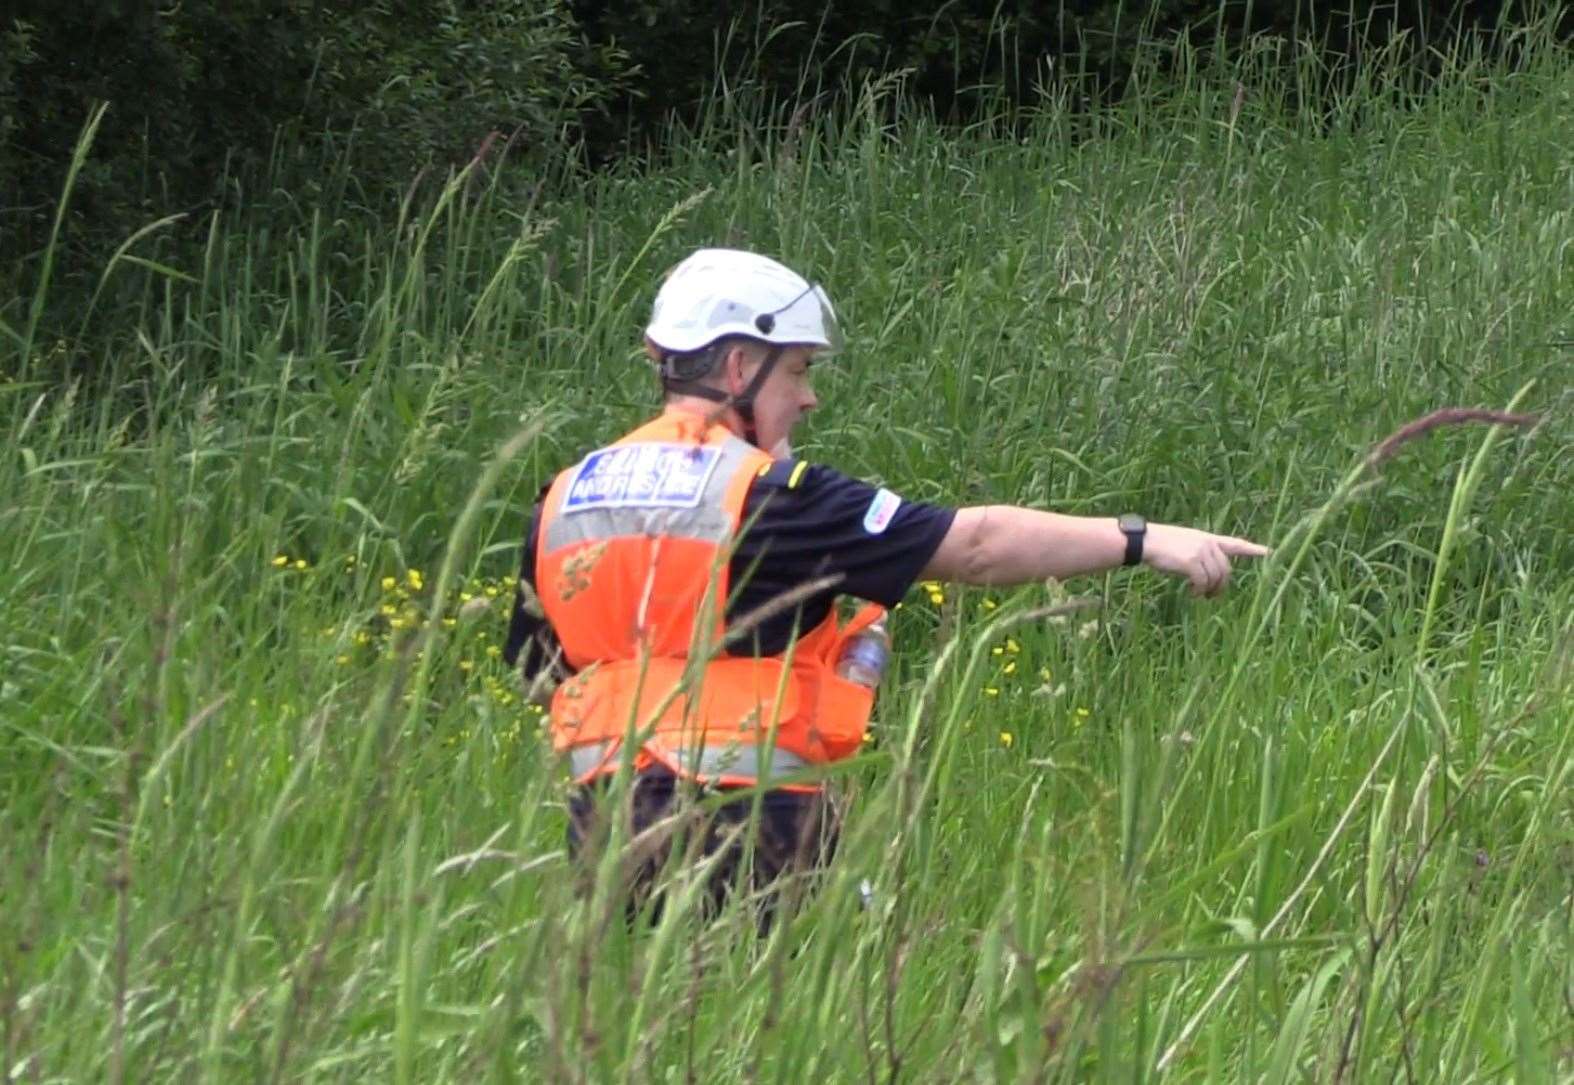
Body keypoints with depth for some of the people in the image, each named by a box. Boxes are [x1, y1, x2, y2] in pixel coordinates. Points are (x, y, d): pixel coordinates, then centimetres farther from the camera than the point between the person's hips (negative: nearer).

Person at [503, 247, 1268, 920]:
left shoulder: (562, 500, 11)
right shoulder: (767, 496, -8)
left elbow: (536, 665, 20)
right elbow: (975, 546, -9)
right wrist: (1141, 540, -6)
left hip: (603, 830, 7)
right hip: (741, 827, -6)